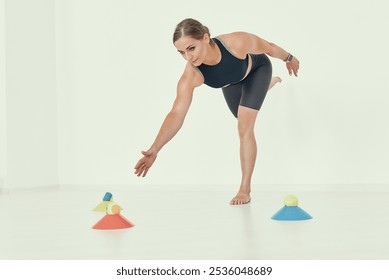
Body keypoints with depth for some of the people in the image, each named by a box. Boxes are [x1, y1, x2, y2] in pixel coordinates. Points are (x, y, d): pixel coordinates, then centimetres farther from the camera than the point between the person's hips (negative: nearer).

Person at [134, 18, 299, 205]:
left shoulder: (236, 42, -47)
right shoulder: (190, 76, -41)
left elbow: (269, 48, -26)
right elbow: (176, 114, -46)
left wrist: (289, 58, -6)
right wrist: (154, 149, -58)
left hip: (257, 68, -3)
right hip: (232, 80, 3)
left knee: (245, 127, -16)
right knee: (242, 118, 29)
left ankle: (245, 189, -4)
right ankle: (270, 83, 63)